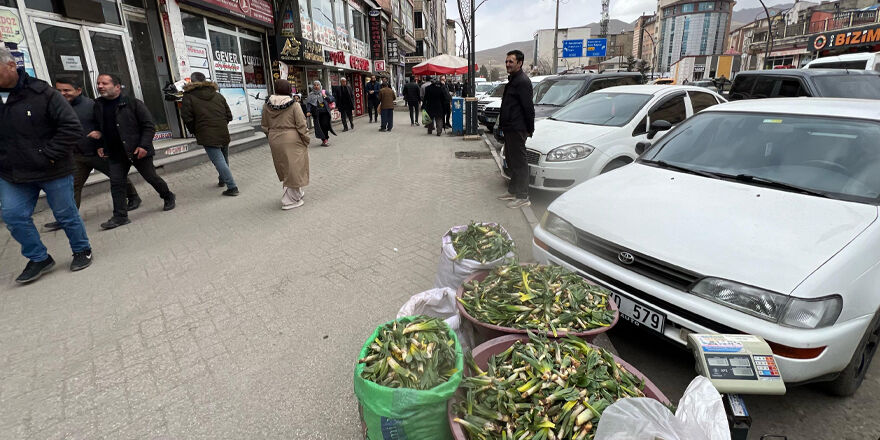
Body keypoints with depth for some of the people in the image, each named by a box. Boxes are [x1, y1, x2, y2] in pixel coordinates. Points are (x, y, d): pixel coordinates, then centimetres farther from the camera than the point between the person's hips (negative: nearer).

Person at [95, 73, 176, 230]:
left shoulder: (133, 103, -9)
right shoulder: (99, 106, 8)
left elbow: (149, 126, -10)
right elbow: (100, 129, 21)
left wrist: (144, 145, -18)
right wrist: (100, 146, 10)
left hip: (138, 151, -5)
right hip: (116, 154, 5)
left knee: (151, 177, 6)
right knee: (116, 183, 0)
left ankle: (168, 197, 32)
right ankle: (120, 216, 5)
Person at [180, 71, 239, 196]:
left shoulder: (189, 96, 1)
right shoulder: (218, 95, 14)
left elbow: (187, 118, -5)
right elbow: (229, 116, 12)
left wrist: (195, 131, 10)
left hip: (207, 135, -6)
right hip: (223, 133, 6)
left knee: (218, 160, -8)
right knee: (223, 158, 21)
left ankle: (232, 187, -14)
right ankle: (223, 180, 37)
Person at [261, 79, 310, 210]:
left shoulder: (267, 105, 2)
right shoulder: (294, 105, -12)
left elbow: (264, 126, 9)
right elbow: (301, 126, -11)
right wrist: (306, 140, 1)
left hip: (275, 141, 5)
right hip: (292, 141, -5)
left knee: (284, 168, 18)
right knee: (293, 168, 3)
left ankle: (297, 192, 32)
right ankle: (289, 200, 5)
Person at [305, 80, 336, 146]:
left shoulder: (324, 92, 8)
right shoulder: (311, 94, 9)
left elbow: (332, 99, 5)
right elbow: (308, 103, 4)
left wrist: (326, 97, -14)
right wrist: (308, 111, -11)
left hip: (325, 112, -1)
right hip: (316, 113, 1)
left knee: (325, 125, -9)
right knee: (319, 126, -3)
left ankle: (324, 140, -2)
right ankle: (324, 140, 3)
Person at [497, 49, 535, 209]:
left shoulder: (522, 81, -15)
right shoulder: (513, 80, 18)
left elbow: (528, 107, -19)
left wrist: (530, 128, -17)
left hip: (517, 129, -11)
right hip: (509, 128, 11)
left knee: (519, 162, -7)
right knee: (511, 160, 16)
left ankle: (522, 197, -1)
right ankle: (513, 191, 28)